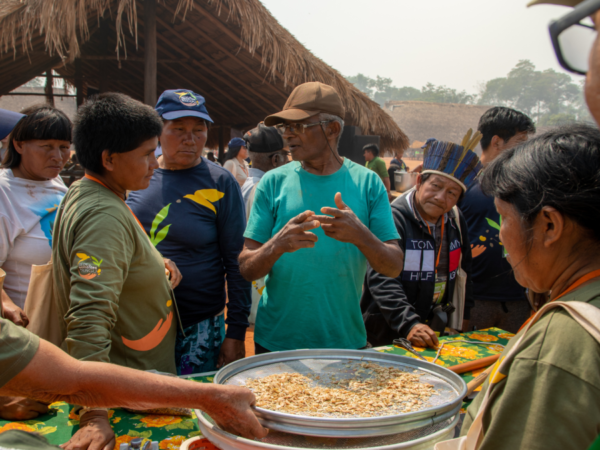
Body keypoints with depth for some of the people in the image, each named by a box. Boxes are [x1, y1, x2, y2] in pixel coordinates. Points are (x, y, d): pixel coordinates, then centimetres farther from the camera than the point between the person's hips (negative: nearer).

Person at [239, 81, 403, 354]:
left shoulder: (367, 182, -1)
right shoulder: (274, 182, -2)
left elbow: (394, 267, -5)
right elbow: (247, 268, -5)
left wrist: (361, 236, -25)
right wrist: (278, 244, -26)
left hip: (345, 340, 0)